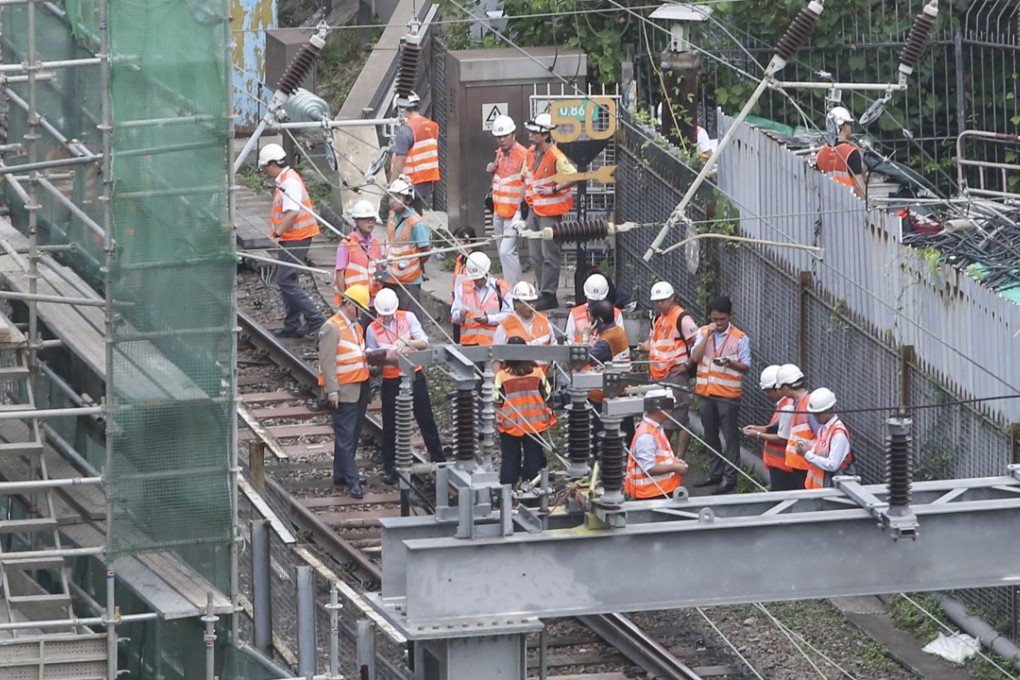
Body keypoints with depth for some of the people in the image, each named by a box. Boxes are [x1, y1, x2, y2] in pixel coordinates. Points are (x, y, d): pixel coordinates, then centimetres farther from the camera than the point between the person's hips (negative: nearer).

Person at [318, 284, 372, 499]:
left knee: (353, 435, 13)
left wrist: (373, 355, 10)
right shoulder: (332, 328, -13)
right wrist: (332, 391, -20)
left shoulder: (356, 326, 15)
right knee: (345, 437, -7)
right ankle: (352, 481, -10)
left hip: (360, 389, 9)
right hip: (344, 391, -9)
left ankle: (341, 474, 22)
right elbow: (328, 362, -17)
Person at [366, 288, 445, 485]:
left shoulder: (408, 318, -4)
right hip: (391, 380, 0)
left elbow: (424, 342, -11)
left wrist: (407, 342, -30)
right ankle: (389, 467, 15)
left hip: (414, 376, 0)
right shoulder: (373, 329, -2)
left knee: (426, 420, 8)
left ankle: (438, 460, 18)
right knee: (390, 425, 5)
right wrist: (382, 358, -20)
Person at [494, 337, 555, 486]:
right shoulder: (537, 373, -8)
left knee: (510, 458, 9)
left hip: (510, 423, -1)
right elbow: (547, 395, 0)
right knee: (533, 457, 11)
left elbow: (496, 400, -9)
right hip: (535, 424, 1)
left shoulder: (502, 376, -14)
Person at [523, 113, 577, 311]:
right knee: (535, 255, 13)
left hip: (551, 210, -9)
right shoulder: (530, 153, 8)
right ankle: (540, 291, 23)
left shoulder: (556, 156, -18)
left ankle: (548, 296, -3)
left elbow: (573, 177, -21)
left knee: (549, 254, -5)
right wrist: (527, 194, 15)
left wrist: (553, 190, -23)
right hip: (534, 209, 9)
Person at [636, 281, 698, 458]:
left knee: (679, 419, -6)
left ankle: (679, 458, -4)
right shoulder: (658, 319, 16)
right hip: (657, 376, 9)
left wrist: (688, 364, -15)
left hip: (675, 375, -9)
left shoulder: (682, 318, -12)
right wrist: (645, 346, 4)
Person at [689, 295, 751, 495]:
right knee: (710, 436, 14)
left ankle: (730, 477, 1)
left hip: (728, 394, -5)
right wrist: (708, 335, -13)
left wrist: (730, 363, -24)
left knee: (730, 436, -2)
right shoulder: (703, 332, 6)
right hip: (706, 393, 5)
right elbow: (695, 357, -6)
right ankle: (716, 473, 25)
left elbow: (746, 367, -4)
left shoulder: (740, 338, -5)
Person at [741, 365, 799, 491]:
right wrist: (758, 428, 9)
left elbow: (783, 439, -21)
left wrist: (758, 435, -11)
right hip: (778, 464, 10)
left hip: (782, 467, -10)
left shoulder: (787, 408, -23)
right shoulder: (783, 404, 10)